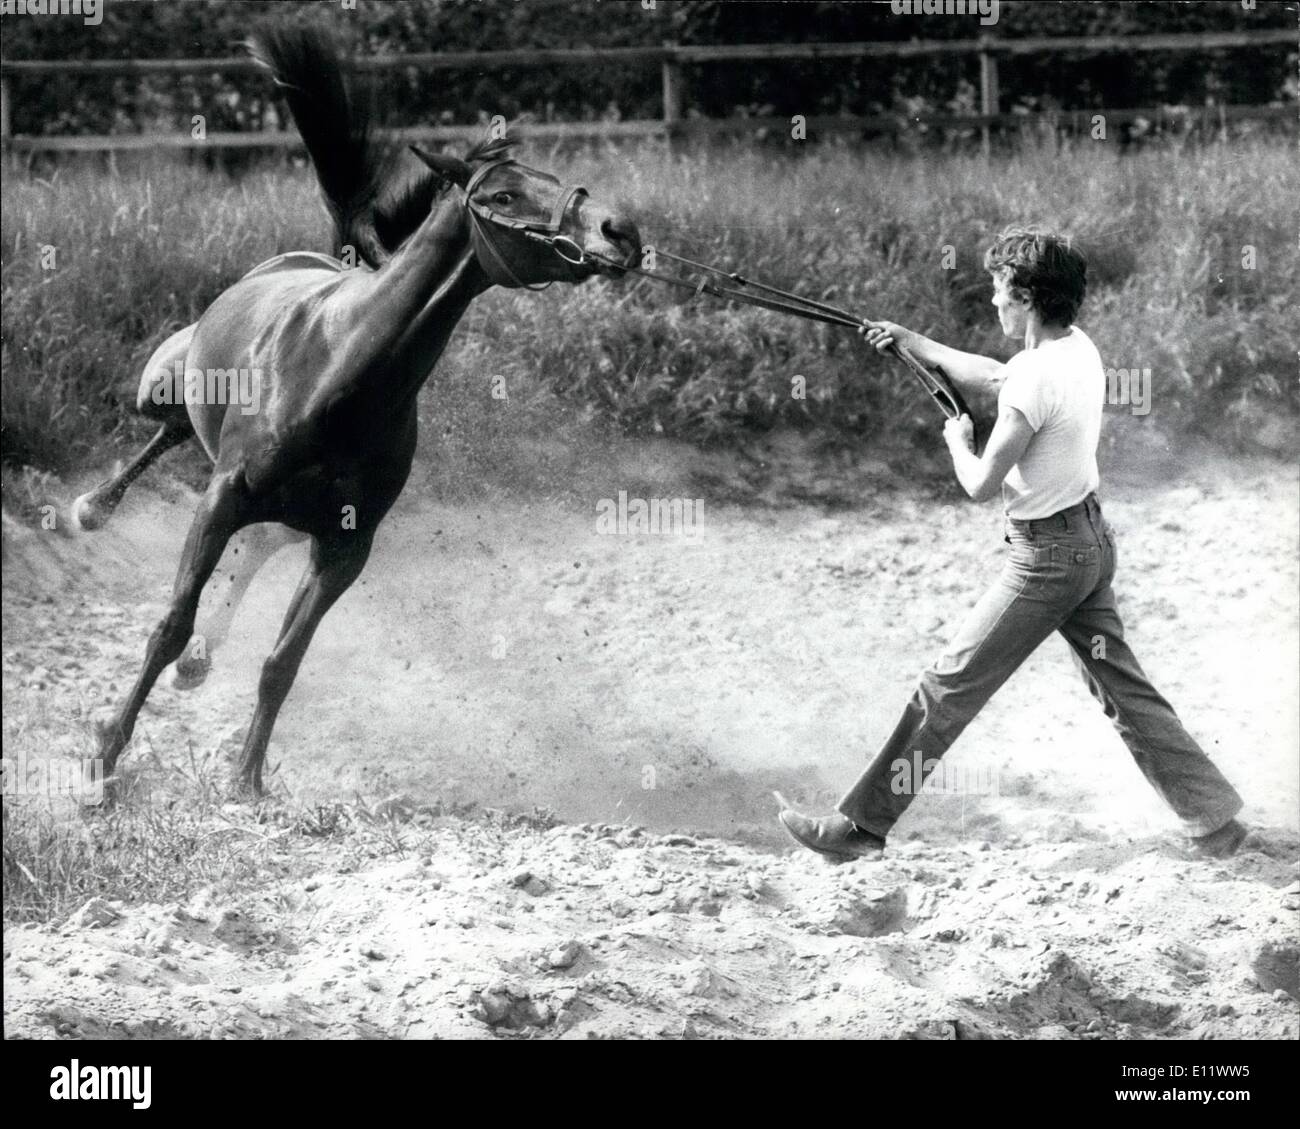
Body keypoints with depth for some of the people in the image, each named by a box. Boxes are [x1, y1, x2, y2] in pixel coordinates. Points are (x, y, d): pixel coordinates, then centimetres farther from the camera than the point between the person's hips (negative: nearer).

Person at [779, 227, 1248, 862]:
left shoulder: (1036, 379, -24)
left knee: (948, 688, -2)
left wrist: (958, 442, 1)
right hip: (1092, 542, 9)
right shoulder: (1079, 349, 4)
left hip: (1047, 558, -9)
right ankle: (1217, 821, 13)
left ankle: (862, 826, 3)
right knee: (1124, 690, 14)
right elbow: (992, 378, 22)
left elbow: (981, 486, -19)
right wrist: (912, 342, 24)